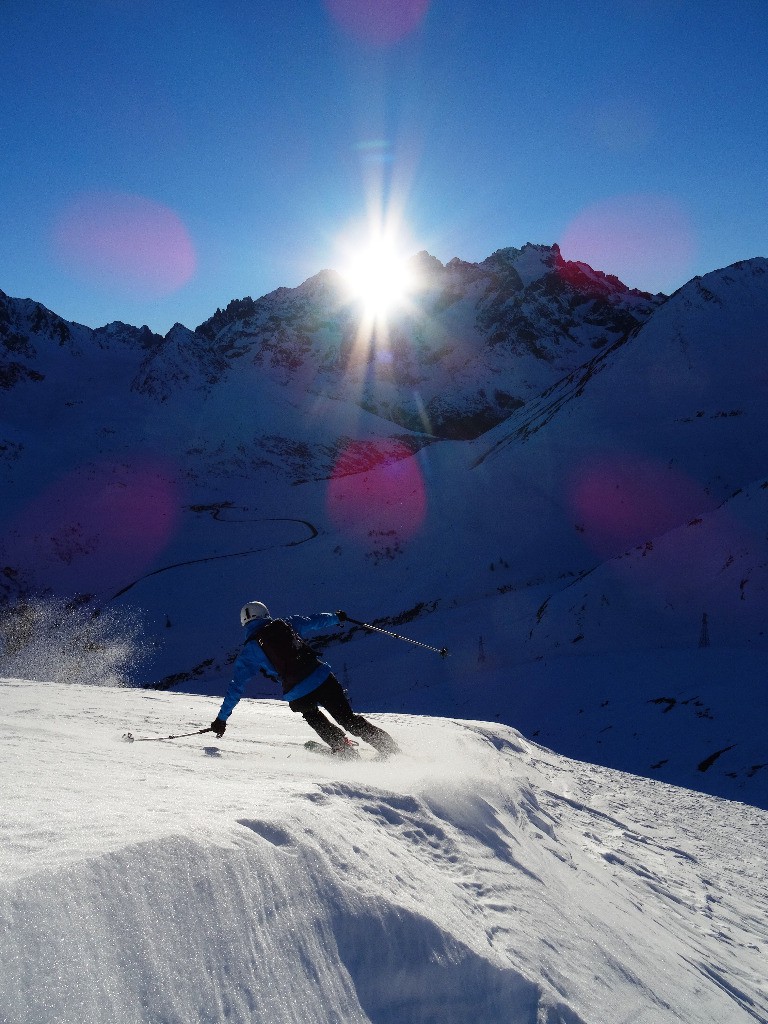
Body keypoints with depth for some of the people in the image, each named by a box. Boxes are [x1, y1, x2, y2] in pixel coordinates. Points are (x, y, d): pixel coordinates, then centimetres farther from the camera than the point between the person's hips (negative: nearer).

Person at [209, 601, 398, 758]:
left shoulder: (249, 651, 6)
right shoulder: (287, 624, 10)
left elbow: (236, 686, 8)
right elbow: (315, 622, 24)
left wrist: (221, 719, 18)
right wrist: (336, 617, 45)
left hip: (298, 696, -1)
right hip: (323, 678, 1)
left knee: (312, 716, 32)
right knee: (348, 718, 12)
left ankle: (343, 748, 21)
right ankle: (389, 748, 4)